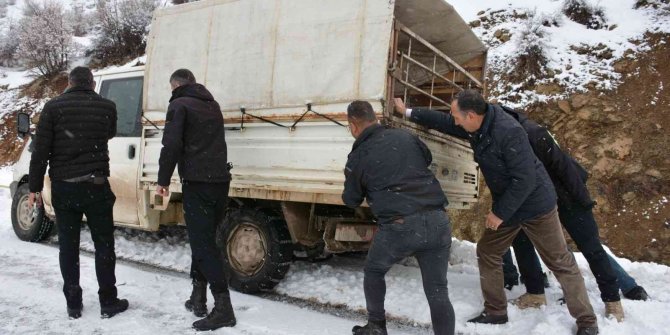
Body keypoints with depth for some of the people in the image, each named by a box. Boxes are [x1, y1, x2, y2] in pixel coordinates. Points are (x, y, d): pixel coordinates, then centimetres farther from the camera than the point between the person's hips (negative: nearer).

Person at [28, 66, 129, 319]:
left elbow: (40, 151, -4)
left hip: (63, 187, 1)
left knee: (68, 246, 11)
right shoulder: (106, 107, 1)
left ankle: (73, 303, 19)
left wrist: (35, 187, 2)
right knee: (103, 244, 8)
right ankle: (108, 302, 14)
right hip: (95, 185, -1)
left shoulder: (53, 107, -1)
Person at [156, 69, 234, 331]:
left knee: (203, 244, -6)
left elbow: (172, 145, -10)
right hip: (220, 180, 7)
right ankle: (198, 297, 21)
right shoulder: (212, 105, 21)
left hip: (197, 182, -7)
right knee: (203, 240, 17)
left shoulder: (179, 105, -1)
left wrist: (163, 180, -3)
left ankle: (223, 307, -9)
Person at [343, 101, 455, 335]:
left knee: (373, 271, 26)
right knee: (437, 291, 12)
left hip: (399, 227, -3)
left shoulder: (358, 157, 3)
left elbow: (351, 201, 16)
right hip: (437, 221, 3)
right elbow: (428, 159, 32)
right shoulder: (405, 137, 11)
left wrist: (351, 177, 35)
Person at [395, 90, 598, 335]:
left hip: (535, 205, -8)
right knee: (487, 253, 11)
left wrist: (500, 213, -22)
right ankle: (495, 312, 25)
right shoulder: (476, 128, -5)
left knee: (560, 262, 2)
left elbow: (524, 180, -29)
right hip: (506, 206, 8)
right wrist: (408, 112, 14)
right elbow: (442, 121, 11)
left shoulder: (508, 132, -31)